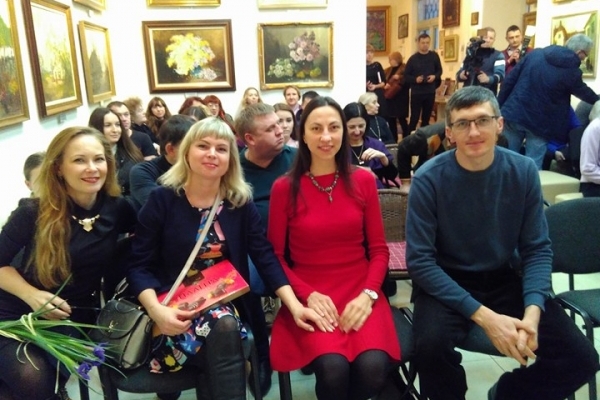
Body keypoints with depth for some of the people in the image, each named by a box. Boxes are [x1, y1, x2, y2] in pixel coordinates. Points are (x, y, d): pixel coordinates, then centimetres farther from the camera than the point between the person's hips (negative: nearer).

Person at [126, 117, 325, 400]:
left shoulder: (240, 202, 2)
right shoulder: (162, 199, -6)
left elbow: (265, 257, -1)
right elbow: (139, 266, -6)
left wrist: (294, 305, -13)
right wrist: (156, 310, -24)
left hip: (226, 304, 3)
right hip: (176, 309, -2)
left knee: (225, 327, -31)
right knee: (223, 328, -31)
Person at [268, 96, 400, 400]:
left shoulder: (363, 180, 3)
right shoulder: (284, 187, -3)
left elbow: (378, 249, 5)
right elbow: (275, 256, 2)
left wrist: (367, 294, -11)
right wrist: (308, 295, -12)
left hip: (359, 290, 2)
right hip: (310, 296, -1)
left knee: (372, 366, -25)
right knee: (333, 368, -28)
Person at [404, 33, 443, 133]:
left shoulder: (434, 56, 4)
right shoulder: (413, 58, -3)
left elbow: (440, 70, 13)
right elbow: (406, 76, -2)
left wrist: (435, 76, -9)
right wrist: (415, 79, -20)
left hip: (430, 92, 3)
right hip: (416, 92, -3)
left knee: (426, 118, 11)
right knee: (414, 118, -2)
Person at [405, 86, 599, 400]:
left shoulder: (524, 171, -6)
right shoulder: (428, 179, -16)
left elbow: (537, 249, -2)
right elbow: (420, 261, -17)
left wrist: (532, 312, -20)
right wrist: (483, 316, -24)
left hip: (504, 279, 4)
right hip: (446, 282, -3)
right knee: (430, 346, -32)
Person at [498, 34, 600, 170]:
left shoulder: (535, 53, 2)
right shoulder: (572, 72, -7)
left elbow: (509, 80, 2)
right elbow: (585, 93, 12)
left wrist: (499, 106, 8)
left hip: (514, 114, 4)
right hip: (540, 123, -3)